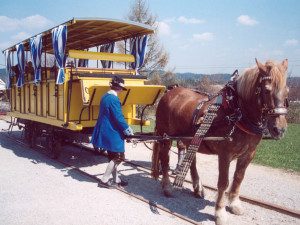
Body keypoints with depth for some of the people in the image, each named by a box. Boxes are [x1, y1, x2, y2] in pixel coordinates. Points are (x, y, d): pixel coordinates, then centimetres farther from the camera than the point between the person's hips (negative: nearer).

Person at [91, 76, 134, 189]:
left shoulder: (105, 97, 10)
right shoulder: (114, 99, -19)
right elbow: (119, 118, -21)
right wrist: (128, 131, -9)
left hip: (105, 132, 10)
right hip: (113, 133, -10)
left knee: (113, 157, 18)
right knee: (118, 157, 3)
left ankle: (115, 179, 29)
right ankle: (104, 180, 9)